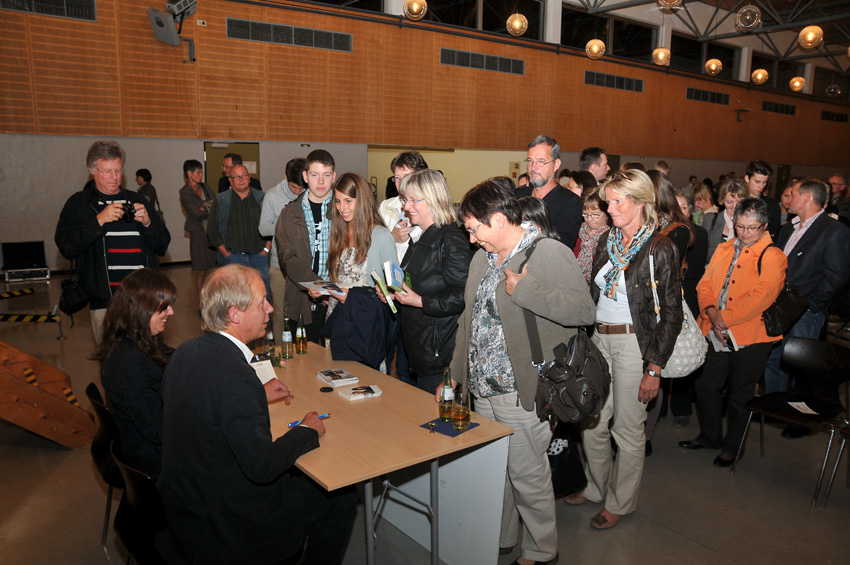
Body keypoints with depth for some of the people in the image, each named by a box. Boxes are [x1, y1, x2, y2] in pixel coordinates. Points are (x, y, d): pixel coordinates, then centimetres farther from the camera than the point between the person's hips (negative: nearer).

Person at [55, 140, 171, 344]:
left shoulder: (138, 202, 15)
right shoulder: (78, 204, 7)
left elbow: (163, 245, 12)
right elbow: (66, 247, -6)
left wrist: (148, 223, -7)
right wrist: (99, 221, -15)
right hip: (104, 303, -2)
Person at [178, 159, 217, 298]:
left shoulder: (204, 186, 13)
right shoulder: (185, 192, -6)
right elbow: (197, 213, -13)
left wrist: (205, 207, -11)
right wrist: (210, 209, -1)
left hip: (212, 231, 6)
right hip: (199, 232, -6)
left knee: (210, 268, 6)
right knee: (200, 271, -1)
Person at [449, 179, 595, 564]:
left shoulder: (550, 253, -13)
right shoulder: (482, 258, 12)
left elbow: (584, 311, -23)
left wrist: (523, 290, -25)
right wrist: (455, 376, 17)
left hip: (522, 392, -8)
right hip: (483, 389, 8)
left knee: (528, 475, 6)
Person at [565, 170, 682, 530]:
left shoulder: (660, 249, -11)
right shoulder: (607, 241, 8)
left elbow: (671, 314, -10)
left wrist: (655, 367, -13)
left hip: (634, 342, -6)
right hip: (598, 339, 6)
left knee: (628, 428, 7)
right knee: (591, 421, 13)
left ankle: (620, 502, 27)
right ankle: (596, 487, 36)